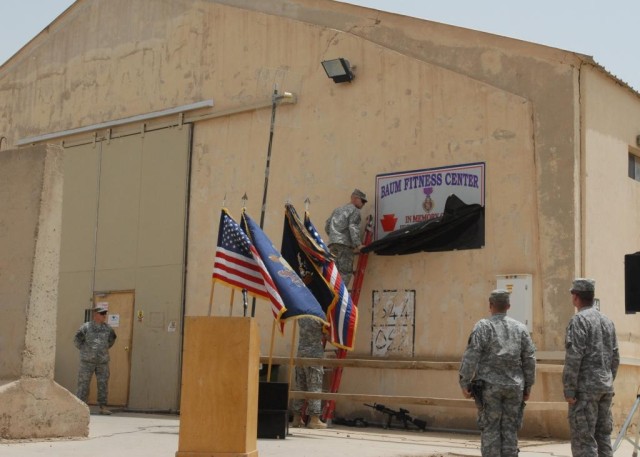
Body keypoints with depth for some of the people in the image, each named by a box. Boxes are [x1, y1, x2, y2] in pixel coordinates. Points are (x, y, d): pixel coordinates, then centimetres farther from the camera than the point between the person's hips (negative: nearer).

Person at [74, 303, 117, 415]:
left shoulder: (107, 328, 5)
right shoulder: (86, 327, -5)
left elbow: (112, 339, 23)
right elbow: (77, 340, 3)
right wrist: (84, 350, 3)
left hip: (103, 361, 3)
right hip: (87, 361, -3)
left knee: (103, 385, 2)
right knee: (83, 384, -2)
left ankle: (103, 407, 7)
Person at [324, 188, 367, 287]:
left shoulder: (337, 210, 28)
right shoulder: (354, 210, 4)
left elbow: (327, 226, 26)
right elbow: (353, 227, -10)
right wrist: (358, 244, -16)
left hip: (332, 244, 8)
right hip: (345, 244, -7)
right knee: (345, 273, -11)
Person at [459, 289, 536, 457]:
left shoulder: (483, 327, -5)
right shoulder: (520, 328, 6)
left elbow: (471, 357, -11)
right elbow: (529, 359, 6)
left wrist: (464, 383, -6)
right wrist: (528, 386, 13)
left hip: (489, 386, -3)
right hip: (514, 386, 3)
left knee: (490, 429, 1)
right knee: (510, 430, 7)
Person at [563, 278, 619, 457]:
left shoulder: (579, 320, -10)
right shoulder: (607, 321, 13)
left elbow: (574, 357, -17)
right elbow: (615, 358, 15)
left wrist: (569, 389, -15)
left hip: (585, 388, -8)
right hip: (605, 387, 8)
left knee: (583, 438, -6)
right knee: (603, 436, 11)